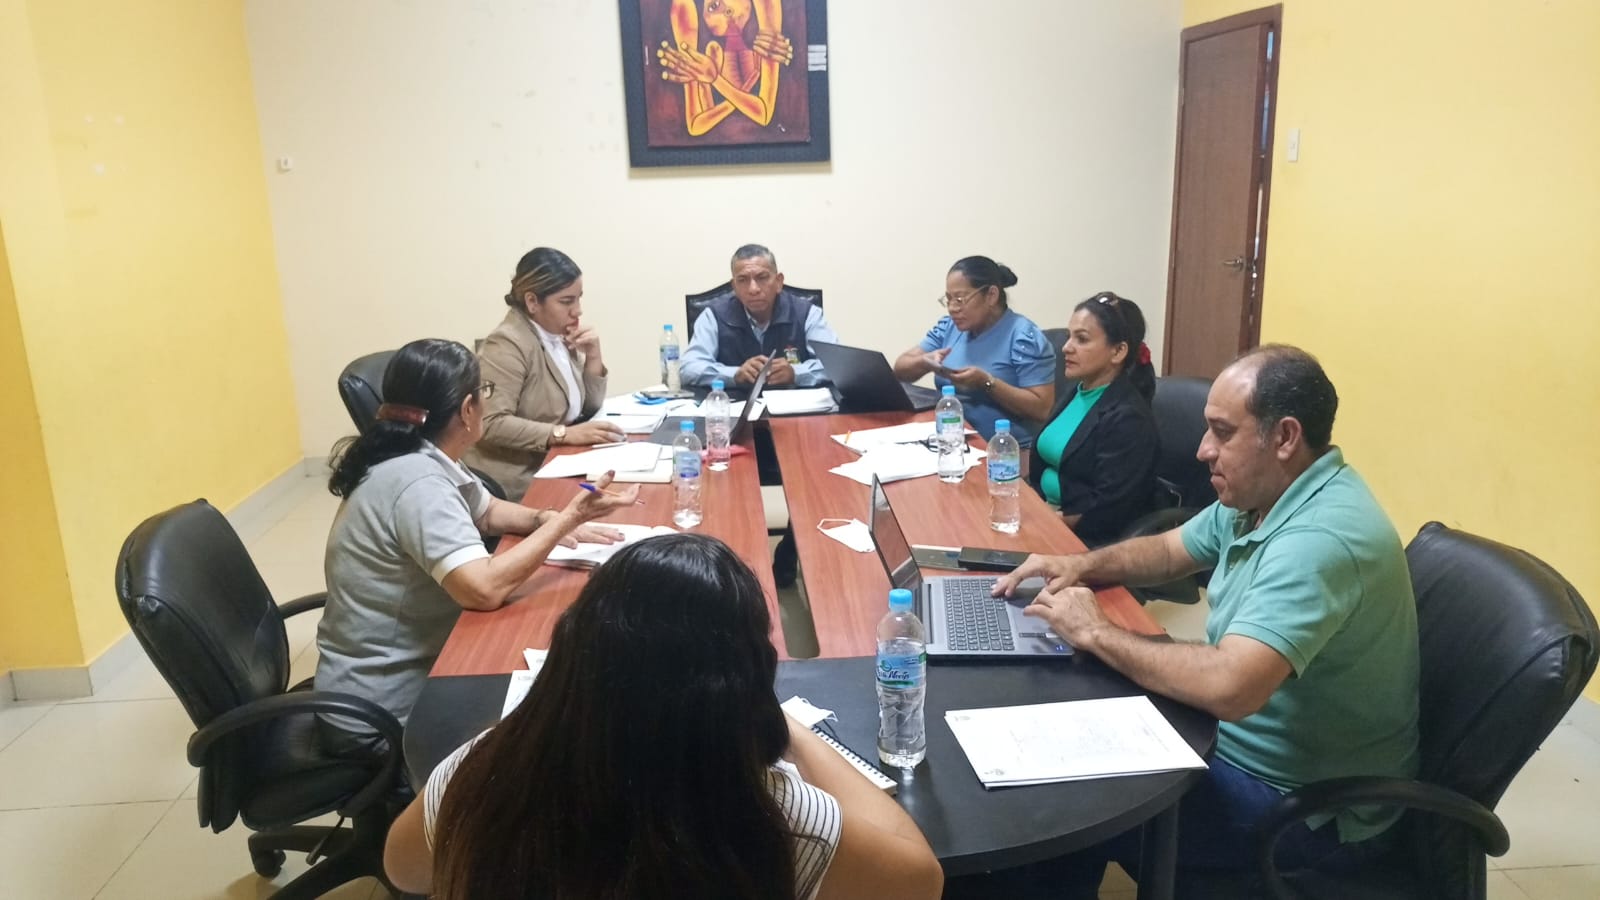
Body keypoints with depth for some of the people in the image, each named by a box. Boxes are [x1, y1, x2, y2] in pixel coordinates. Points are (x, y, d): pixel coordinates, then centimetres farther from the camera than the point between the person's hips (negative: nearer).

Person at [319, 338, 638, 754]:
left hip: (404, 670, 9)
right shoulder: (418, 483, -27)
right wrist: (566, 519, -25)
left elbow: (487, 512, 19)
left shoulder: (425, 459, 3)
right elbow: (484, 589, -35)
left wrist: (550, 520, -1)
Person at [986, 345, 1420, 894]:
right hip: (1242, 740, 9)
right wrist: (1084, 565, -3)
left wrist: (1097, 634, -28)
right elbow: (1169, 550, 17)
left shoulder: (1321, 538, -31)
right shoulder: (1259, 495, 0)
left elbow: (1227, 688, -42)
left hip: (1310, 805, -9)